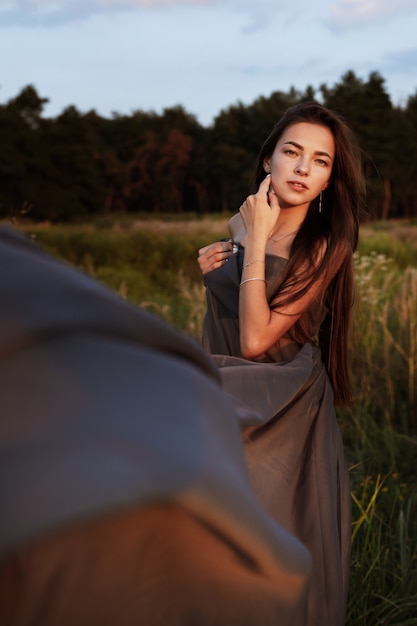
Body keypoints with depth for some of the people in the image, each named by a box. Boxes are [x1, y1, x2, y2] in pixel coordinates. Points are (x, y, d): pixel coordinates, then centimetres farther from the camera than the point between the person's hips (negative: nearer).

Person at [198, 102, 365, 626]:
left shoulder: (323, 248, -18)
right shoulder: (241, 224, 0)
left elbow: (256, 340, -26)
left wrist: (256, 241, -23)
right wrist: (214, 270, -4)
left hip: (281, 416, -6)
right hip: (229, 405, 6)